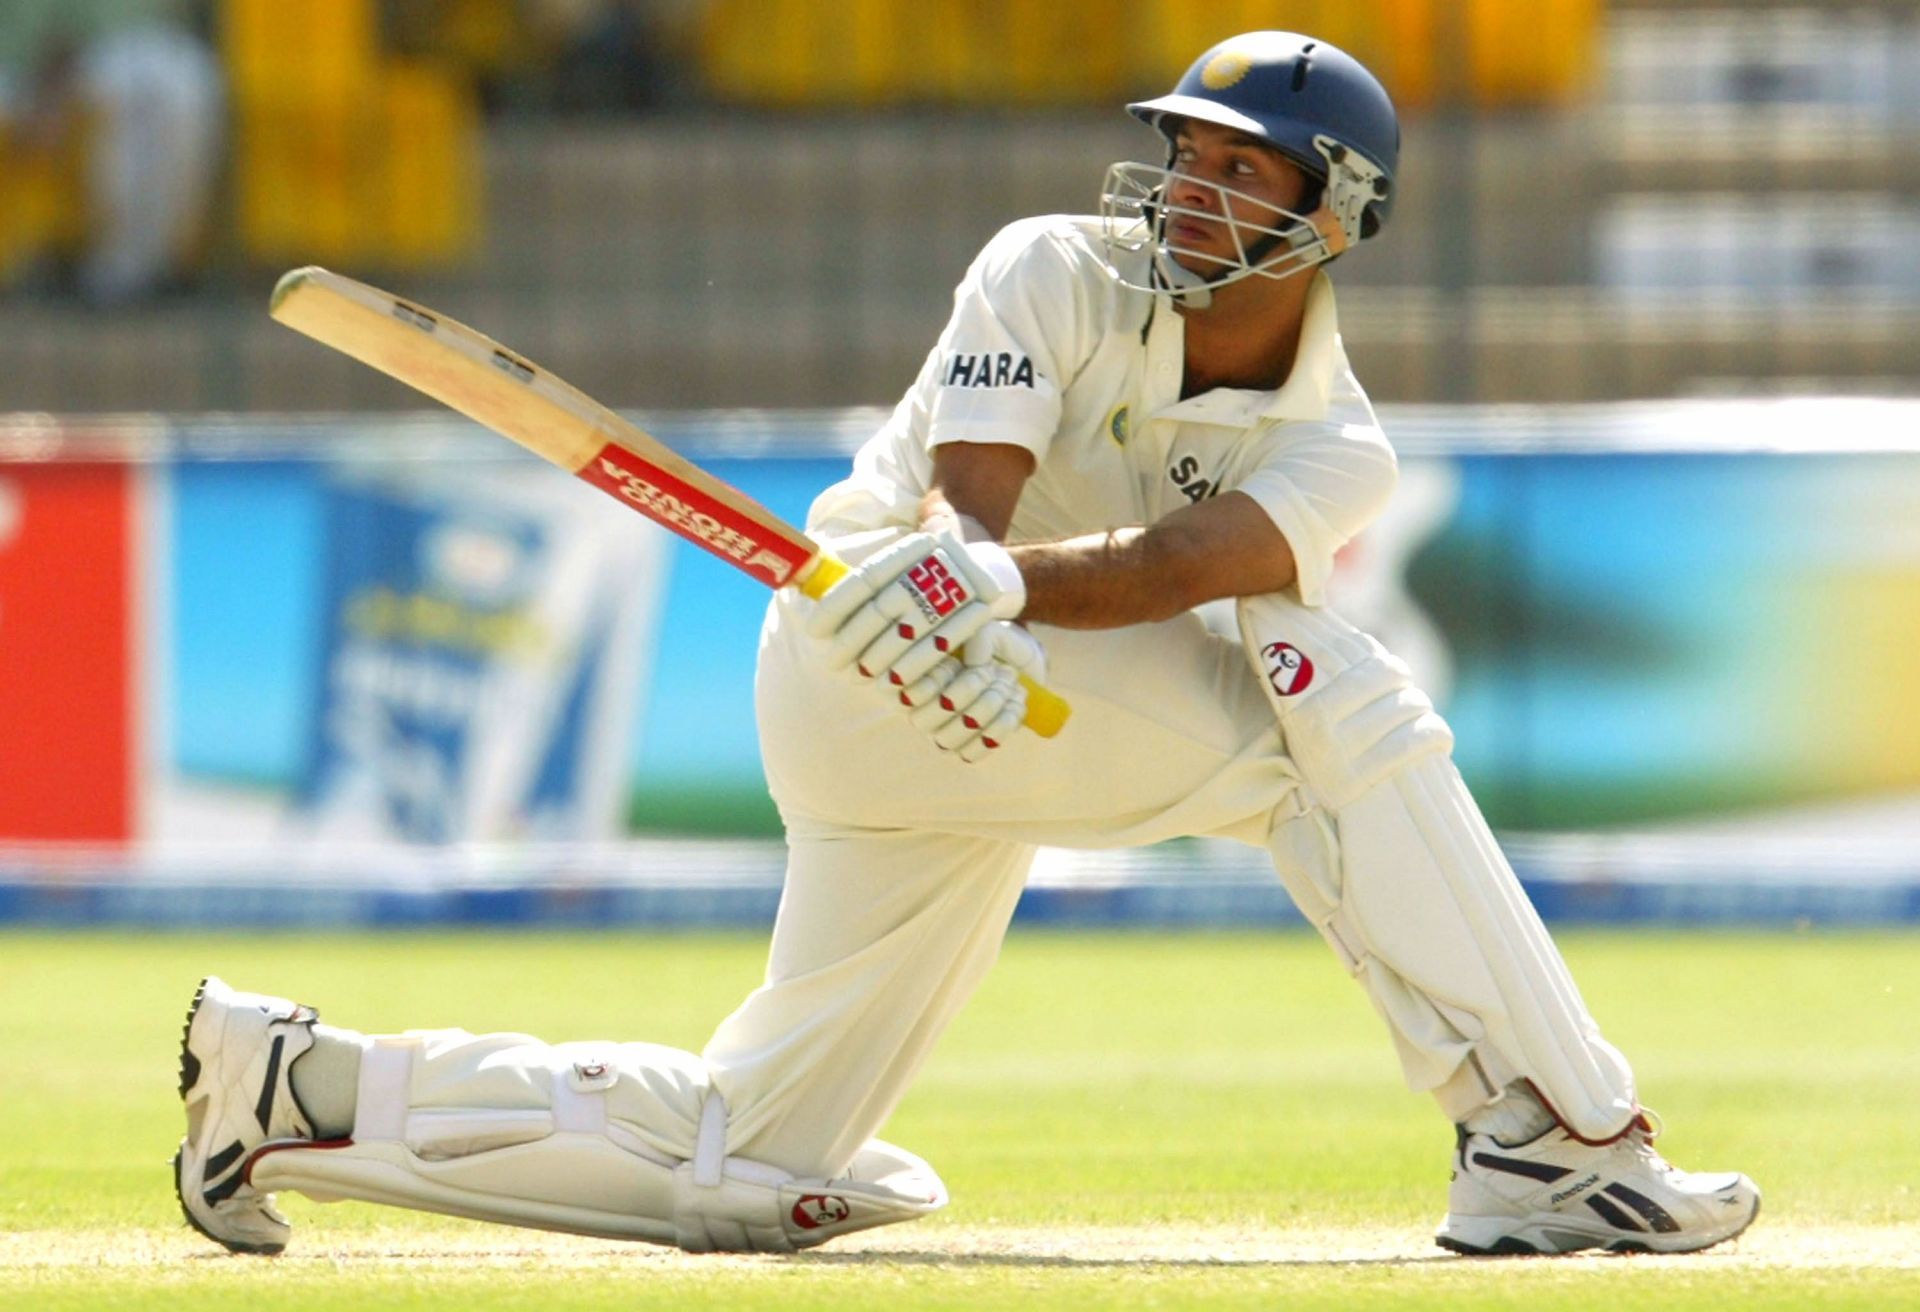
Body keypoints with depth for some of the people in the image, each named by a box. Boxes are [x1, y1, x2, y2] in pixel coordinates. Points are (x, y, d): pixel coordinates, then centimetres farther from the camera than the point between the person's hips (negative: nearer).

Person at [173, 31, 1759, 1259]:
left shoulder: (1332, 455, 0)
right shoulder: (1054, 277, -6)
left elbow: (1171, 563, -21)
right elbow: (961, 502, -21)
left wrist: (987, 585, -41)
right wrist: (954, 554, -45)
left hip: (986, 707, 6)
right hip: (853, 662, -6)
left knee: (754, 1164, 12)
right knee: (1329, 698, -23)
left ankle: (311, 1086, 19)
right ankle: (1554, 1139, -28)